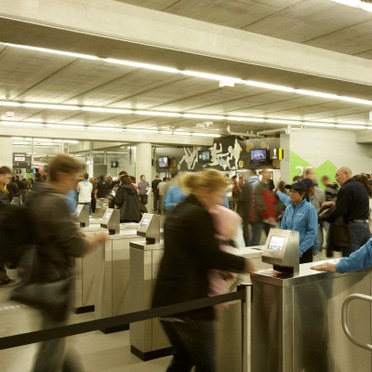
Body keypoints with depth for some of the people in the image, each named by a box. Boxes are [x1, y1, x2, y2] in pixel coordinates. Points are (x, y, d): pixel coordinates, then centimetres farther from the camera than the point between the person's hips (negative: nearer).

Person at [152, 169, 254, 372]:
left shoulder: (177, 212, 12)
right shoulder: (200, 215, -17)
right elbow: (212, 255, -17)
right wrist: (244, 264, -2)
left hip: (166, 298, 9)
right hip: (189, 302, -9)